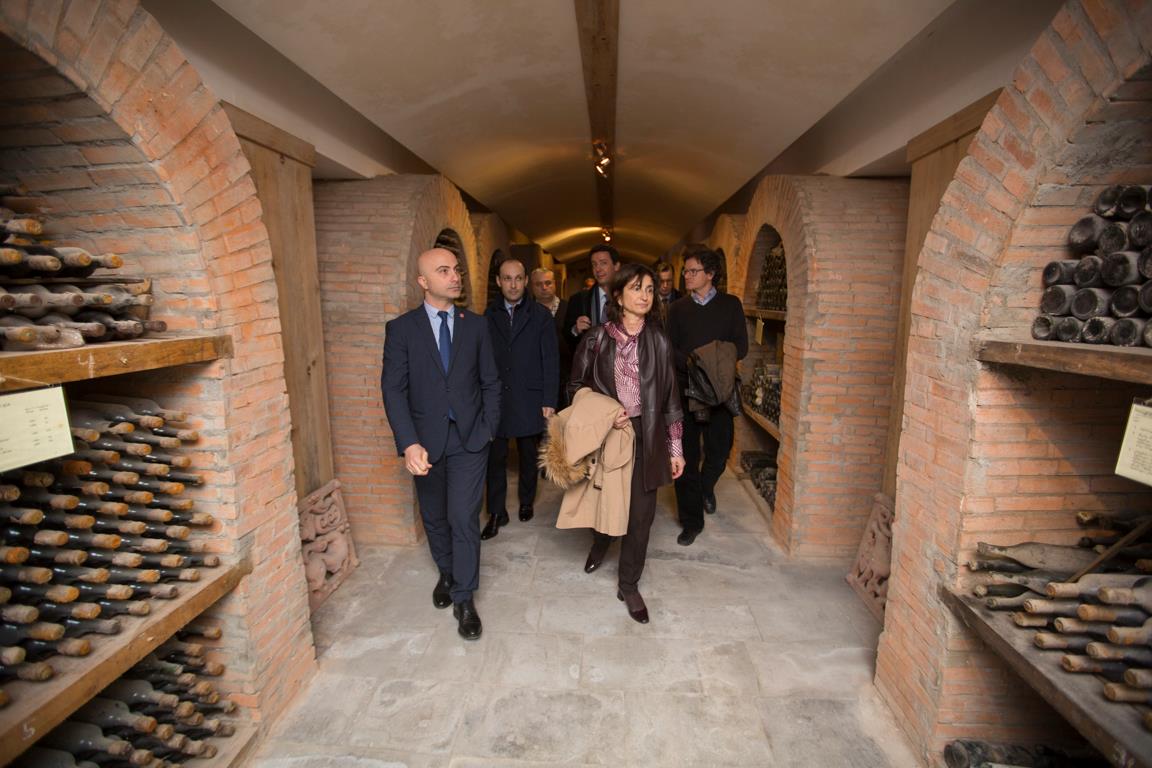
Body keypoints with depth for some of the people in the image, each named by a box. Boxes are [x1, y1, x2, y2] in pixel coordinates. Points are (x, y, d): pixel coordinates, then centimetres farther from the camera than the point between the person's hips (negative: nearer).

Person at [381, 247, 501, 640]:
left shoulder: (476, 324, 2)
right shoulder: (401, 328, -3)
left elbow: (490, 382, 6)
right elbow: (393, 389, -8)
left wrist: (488, 427, -2)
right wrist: (409, 443, -18)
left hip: (469, 438, 0)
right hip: (426, 440, 1)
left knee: (464, 518, -3)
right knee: (435, 517, 17)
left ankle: (464, 599, 15)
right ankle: (446, 574, 42)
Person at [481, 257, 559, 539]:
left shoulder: (541, 315, -1)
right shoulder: (489, 315, 5)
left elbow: (550, 361, -3)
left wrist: (549, 402, -7)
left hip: (529, 400, -1)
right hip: (495, 400, 1)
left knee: (529, 456, 12)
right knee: (495, 457, 4)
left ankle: (526, 502, 32)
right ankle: (497, 512, 18)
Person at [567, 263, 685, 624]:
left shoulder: (658, 341, -1)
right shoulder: (597, 339, -4)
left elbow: (669, 397, 3)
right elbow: (576, 385, 5)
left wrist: (675, 448, 3)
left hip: (646, 438, 1)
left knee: (641, 514, 5)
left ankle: (629, 585, 27)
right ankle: (599, 546, 51)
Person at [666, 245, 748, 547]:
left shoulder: (730, 304, 6)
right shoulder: (678, 308, 9)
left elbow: (741, 347, -1)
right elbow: (670, 349, 0)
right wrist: (693, 364, -18)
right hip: (685, 389, 0)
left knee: (719, 450, 5)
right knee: (686, 458, 1)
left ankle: (706, 486, 40)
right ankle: (692, 521, 14)